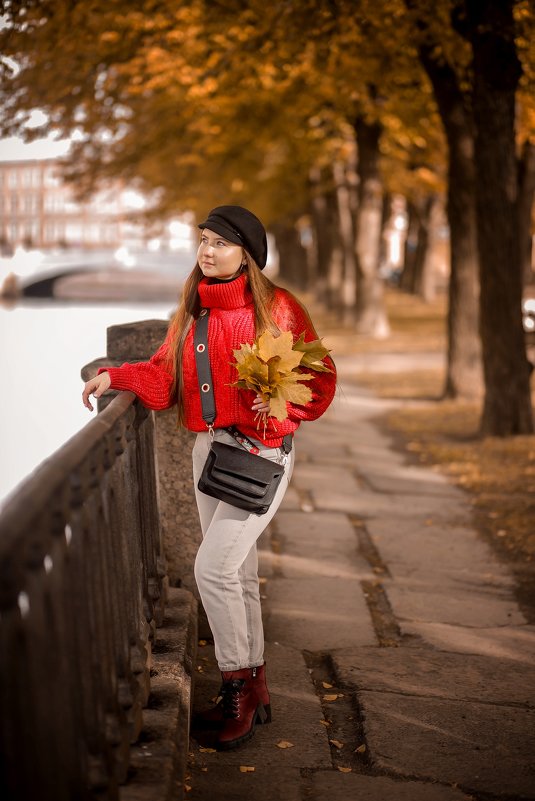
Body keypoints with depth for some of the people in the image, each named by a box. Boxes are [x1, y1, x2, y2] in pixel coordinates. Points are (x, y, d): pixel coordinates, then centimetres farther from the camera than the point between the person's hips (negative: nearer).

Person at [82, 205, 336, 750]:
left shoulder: (277, 307, -8)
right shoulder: (191, 312, 7)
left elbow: (320, 379, -4)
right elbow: (165, 378, 4)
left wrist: (280, 403, -20)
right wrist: (115, 376, -9)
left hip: (262, 451, -6)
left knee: (213, 566, -15)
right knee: (237, 574, 13)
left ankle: (237, 686, 1)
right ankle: (253, 690, 25)